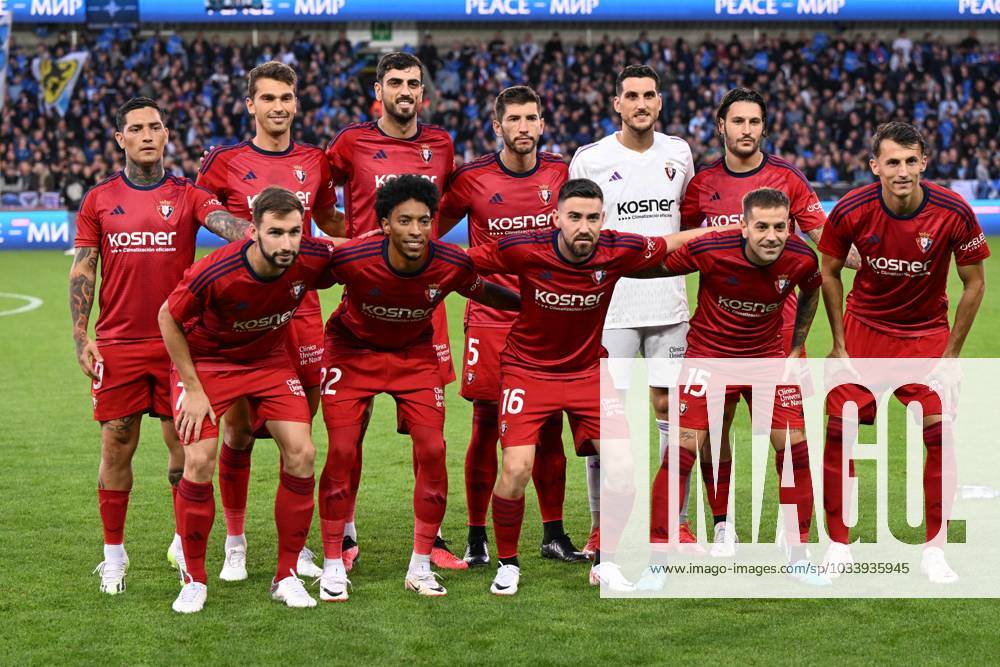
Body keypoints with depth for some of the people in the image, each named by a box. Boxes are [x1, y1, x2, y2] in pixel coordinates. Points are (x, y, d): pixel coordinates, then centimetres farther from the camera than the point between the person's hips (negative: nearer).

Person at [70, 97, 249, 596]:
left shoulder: (187, 196, 4)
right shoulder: (99, 200, 7)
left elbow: (224, 222, -16)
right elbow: (82, 273, 8)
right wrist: (81, 339, -2)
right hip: (118, 344, 0)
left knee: (185, 443, 2)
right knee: (117, 445, 2)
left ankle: (185, 543, 21)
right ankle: (114, 554, 13)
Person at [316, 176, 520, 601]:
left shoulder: (452, 265, -24)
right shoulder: (351, 259, -32)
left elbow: (483, 293, -1)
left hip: (415, 354, 2)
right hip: (352, 350, -2)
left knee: (432, 450, -8)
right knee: (342, 451, -12)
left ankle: (420, 566, 7)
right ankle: (332, 566, 2)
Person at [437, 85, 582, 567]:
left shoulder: (561, 173, 4)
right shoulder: (472, 179, -4)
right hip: (490, 318, -2)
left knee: (550, 425, 5)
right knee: (486, 424, -2)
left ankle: (553, 533, 16)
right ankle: (476, 538, 8)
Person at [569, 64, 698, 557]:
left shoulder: (678, 154, 7)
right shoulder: (590, 160, -3)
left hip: (668, 302, 3)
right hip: (610, 306, -3)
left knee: (670, 406, 4)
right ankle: (601, 526, 6)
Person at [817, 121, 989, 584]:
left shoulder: (953, 212, -19)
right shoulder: (851, 211, -17)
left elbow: (974, 283, -6)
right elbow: (829, 272, 0)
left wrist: (952, 352, -7)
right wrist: (839, 343, -2)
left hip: (926, 333, 0)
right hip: (864, 327, 1)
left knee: (939, 433, -9)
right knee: (839, 430, -6)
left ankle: (934, 550, 5)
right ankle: (837, 544, 8)